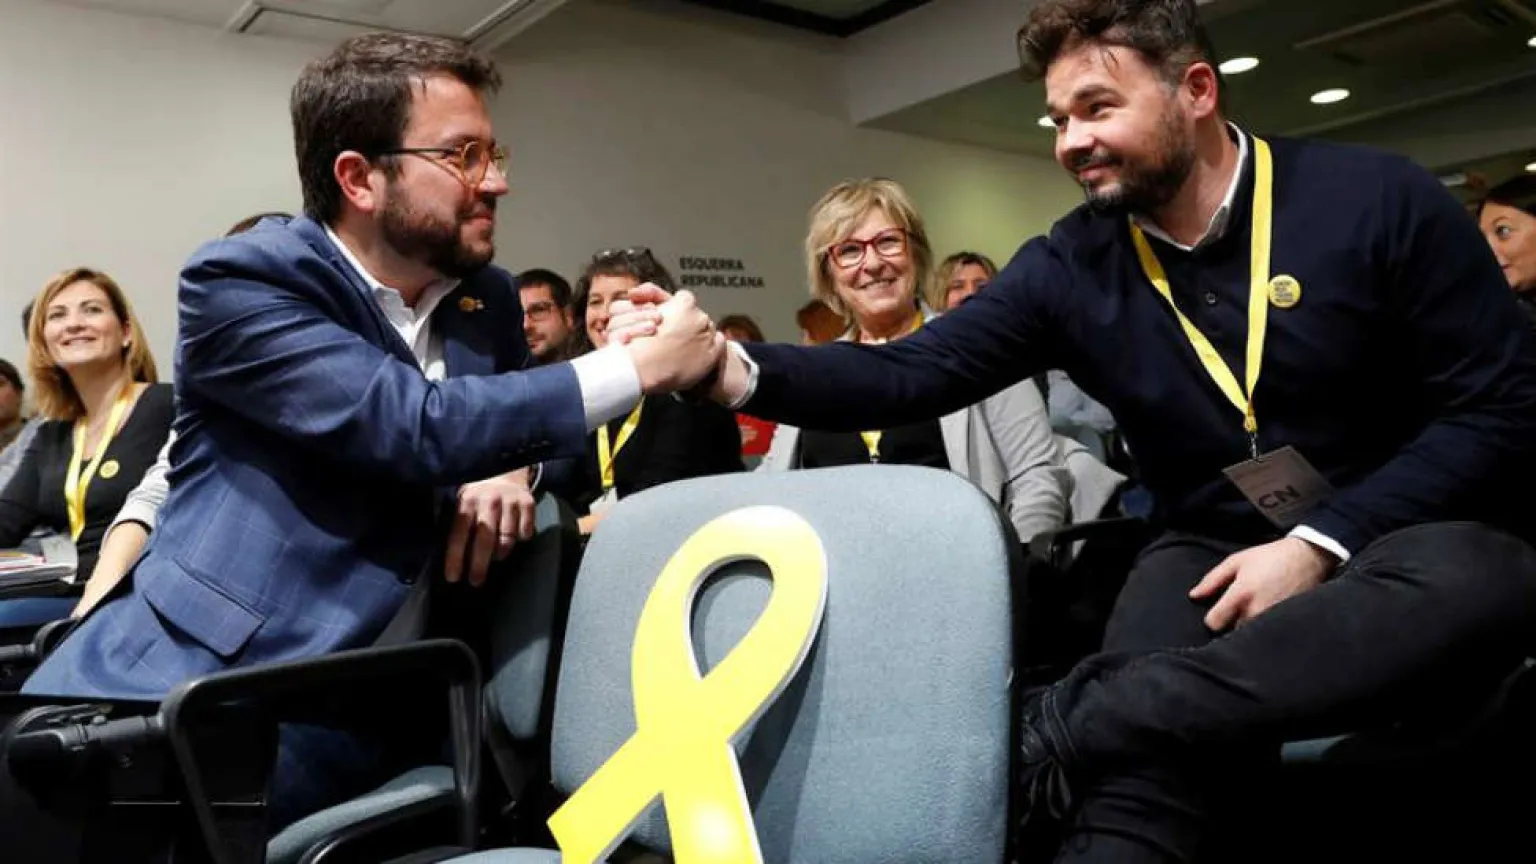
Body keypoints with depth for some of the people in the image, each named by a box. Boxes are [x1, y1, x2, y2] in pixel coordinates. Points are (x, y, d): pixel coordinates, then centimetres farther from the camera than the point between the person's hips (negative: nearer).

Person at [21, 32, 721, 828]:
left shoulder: (490, 299, 9)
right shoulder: (240, 280, -10)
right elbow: (419, 429, -22)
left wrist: (514, 466, -4)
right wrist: (642, 366, -15)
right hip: (188, 701, -4)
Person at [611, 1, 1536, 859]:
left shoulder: (1378, 198, -7)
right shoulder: (1070, 266, -1)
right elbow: (911, 373, -10)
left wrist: (1320, 543, -18)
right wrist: (736, 367, -27)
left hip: (1409, 535, 1)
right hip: (1216, 553, 0)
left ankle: (1052, 730, -34)